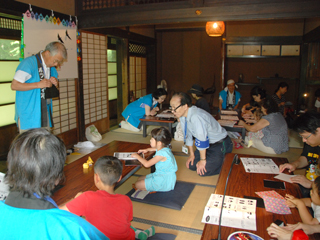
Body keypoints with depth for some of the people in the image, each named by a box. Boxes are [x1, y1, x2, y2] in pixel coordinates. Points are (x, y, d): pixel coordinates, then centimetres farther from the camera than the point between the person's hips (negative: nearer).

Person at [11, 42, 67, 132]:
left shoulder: (52, 67, 11)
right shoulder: (29, 63, -12)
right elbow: (14, 85, -15)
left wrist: (56, 84, -3)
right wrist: (38, 84, -23)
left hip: (45, 113, 7)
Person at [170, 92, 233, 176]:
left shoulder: (196, 116, -36)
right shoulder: (182, 115, -7)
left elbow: (202, 139, -31)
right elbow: (187, 135, 4)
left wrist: (203, 160, -19)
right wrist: (191, 154, 9)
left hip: (220, 145, -8)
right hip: (208, 143, 8)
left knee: (203, 171, -12)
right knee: (191, 165, 6)